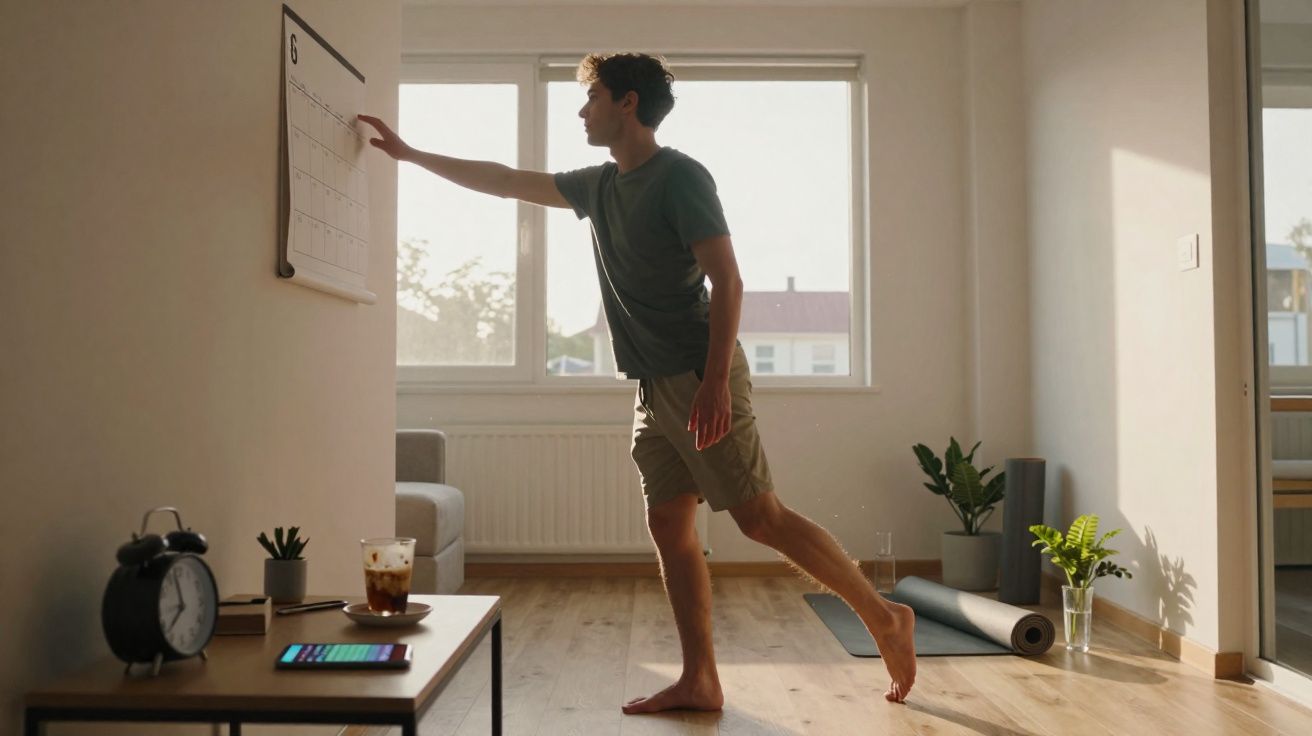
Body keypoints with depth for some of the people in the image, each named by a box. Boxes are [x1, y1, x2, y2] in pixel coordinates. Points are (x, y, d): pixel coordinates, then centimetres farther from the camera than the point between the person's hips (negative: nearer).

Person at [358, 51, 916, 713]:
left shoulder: (679, 176, -9)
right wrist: (409, 154, 26)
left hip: (698, 378, -8)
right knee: (669, 526, 4)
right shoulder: (599, 186, 16)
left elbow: (726, 280, -16)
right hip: (655, 386, 8)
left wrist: (716, 380, -24)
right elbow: (504, 182, 24)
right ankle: (699, 682, 10)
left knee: (760, 516, -8)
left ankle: (882, 616, 7)